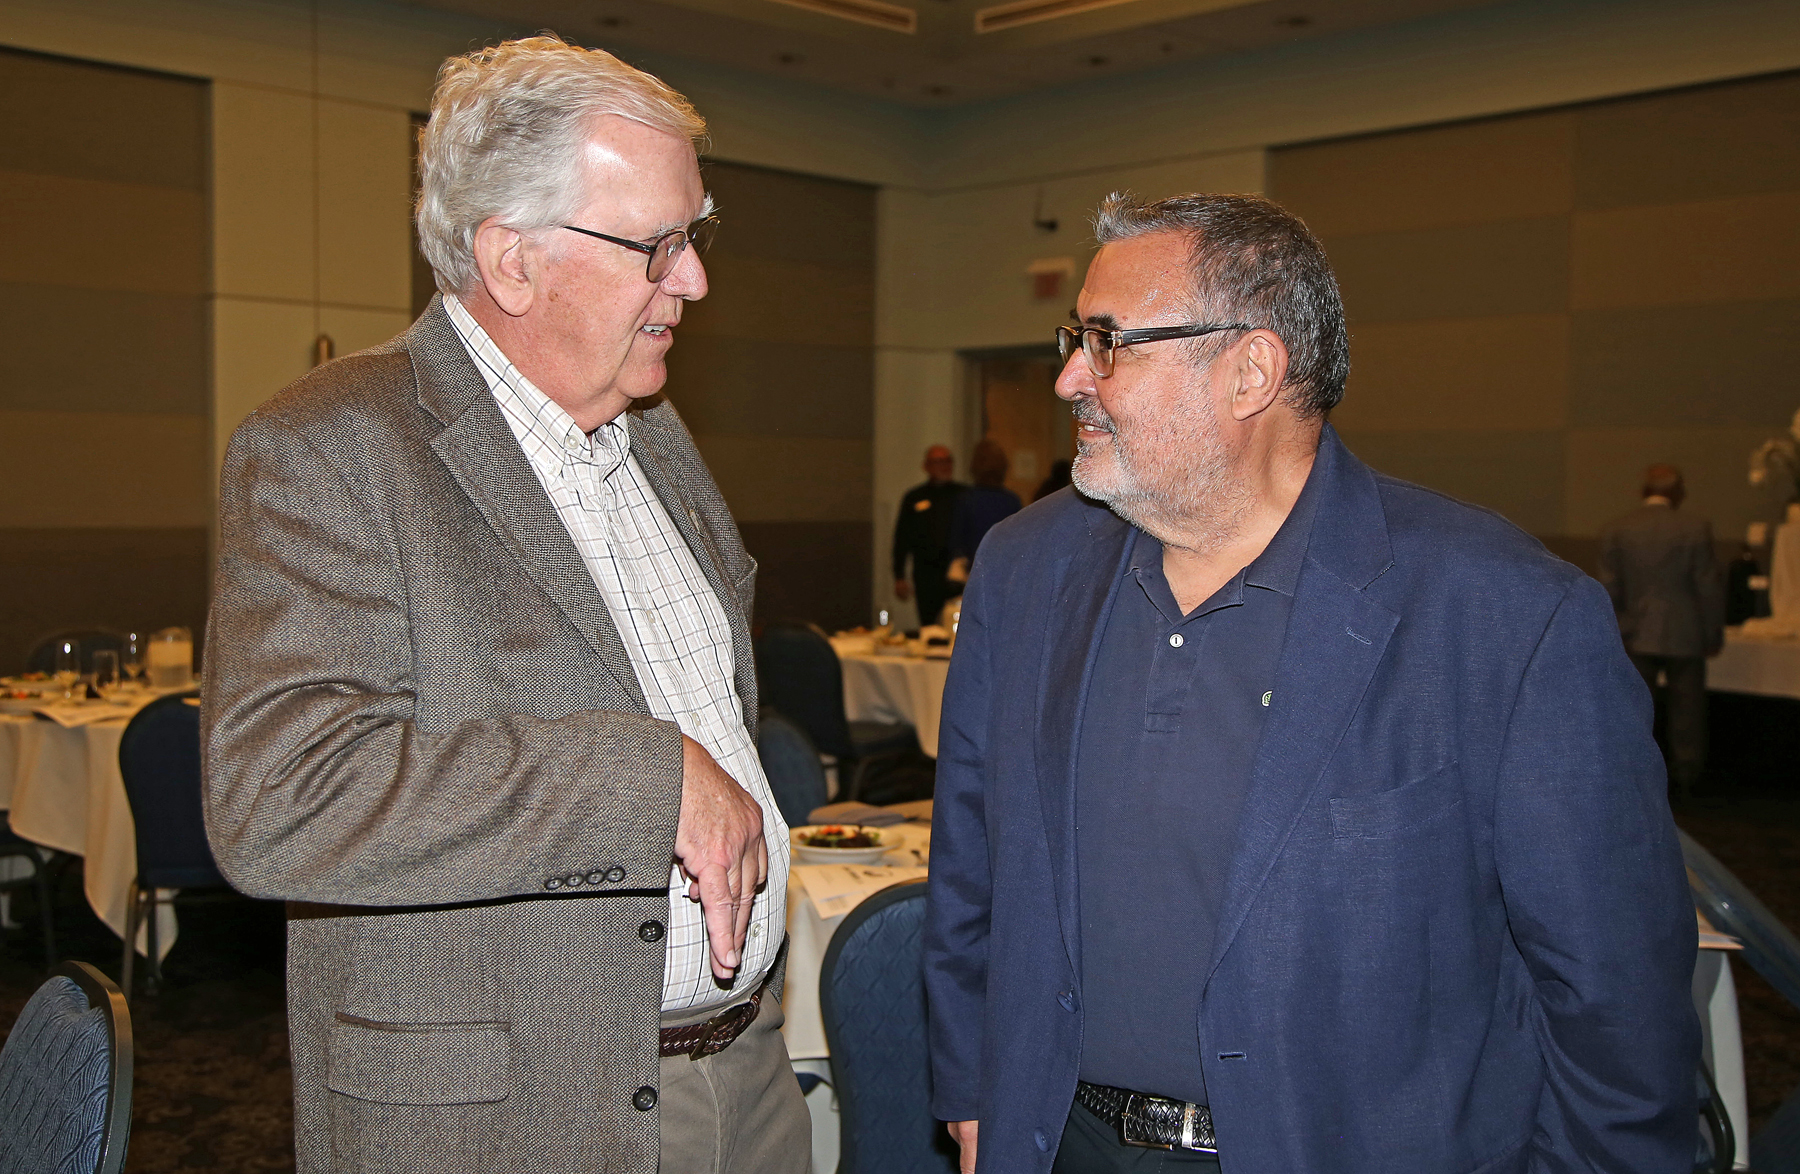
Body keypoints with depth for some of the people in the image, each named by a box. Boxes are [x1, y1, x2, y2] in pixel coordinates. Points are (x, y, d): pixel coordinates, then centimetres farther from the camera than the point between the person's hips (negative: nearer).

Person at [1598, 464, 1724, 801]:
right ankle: (1686, 779, 15)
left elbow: (1609, 589, -1)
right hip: (1685, 635, -1)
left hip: (1637, 636, 1)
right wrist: (1714, 635, 4)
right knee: (1686, 711, 9)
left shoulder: (1615, 530, -2)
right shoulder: (1695, 529, -8)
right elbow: (1710, 586, -6)